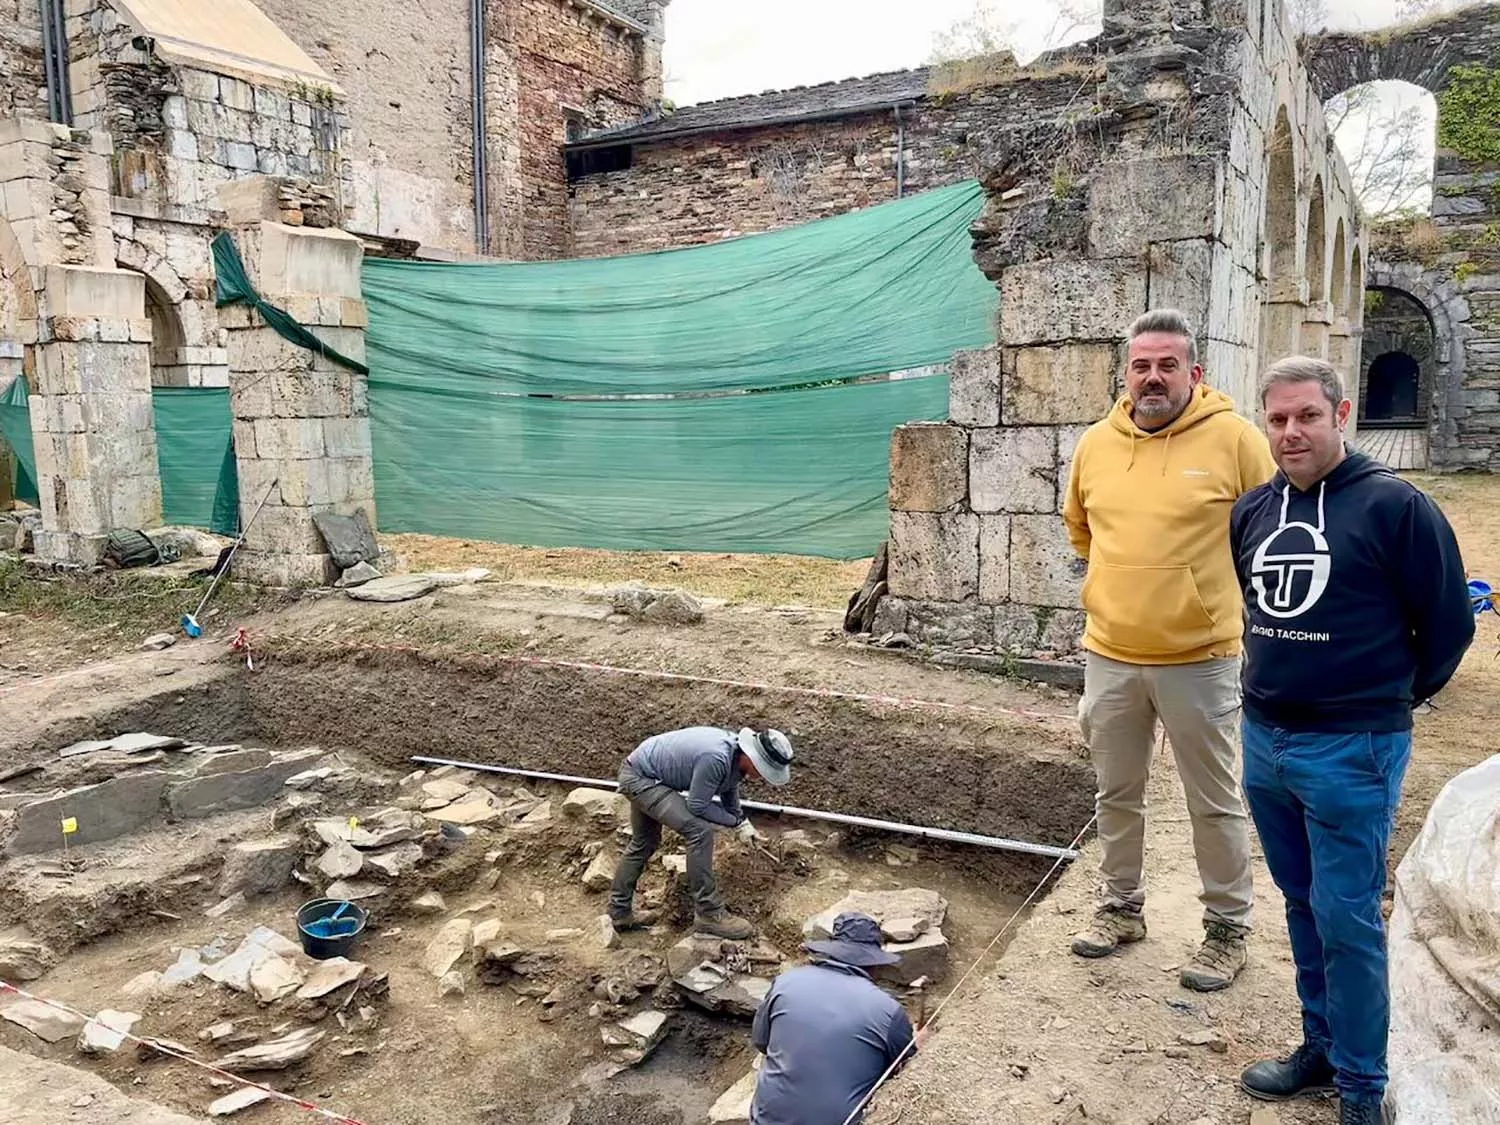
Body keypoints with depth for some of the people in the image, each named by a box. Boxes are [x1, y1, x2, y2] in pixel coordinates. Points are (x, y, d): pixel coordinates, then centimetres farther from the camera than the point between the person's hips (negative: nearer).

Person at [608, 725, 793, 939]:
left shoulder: (737, 753, -5)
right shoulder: (716, 759, -33)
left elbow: (730, 788, 15)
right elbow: (697, 806, -23)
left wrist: (743, 821, 8)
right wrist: (736, 821, -11)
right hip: (641, 778, -10)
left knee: (644, 843, 23)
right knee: (699, 829, -18)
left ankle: (619, 912, 38)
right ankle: (709, 913, -9)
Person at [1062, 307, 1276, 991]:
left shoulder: (1233, 438, -9)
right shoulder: (1096, 443, 3)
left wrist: (1202, 577, 3)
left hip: (1200, 660, -4)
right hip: (1110, 658, 4)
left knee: (1215, 803, 9)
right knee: (1116, 793, 17)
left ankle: (1227, 928, 27)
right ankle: (1121, 907, 36)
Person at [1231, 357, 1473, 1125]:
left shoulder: (1394, 505, -11)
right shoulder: (1251, 511, 6)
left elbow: (1449, 621, -5)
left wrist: (1393, 696, 6)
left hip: (1351, 750, -6)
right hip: (1263, 739, 6)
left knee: (1346, 918, 1)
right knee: (1302, 905, 17)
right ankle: (1321, 1048, 33)